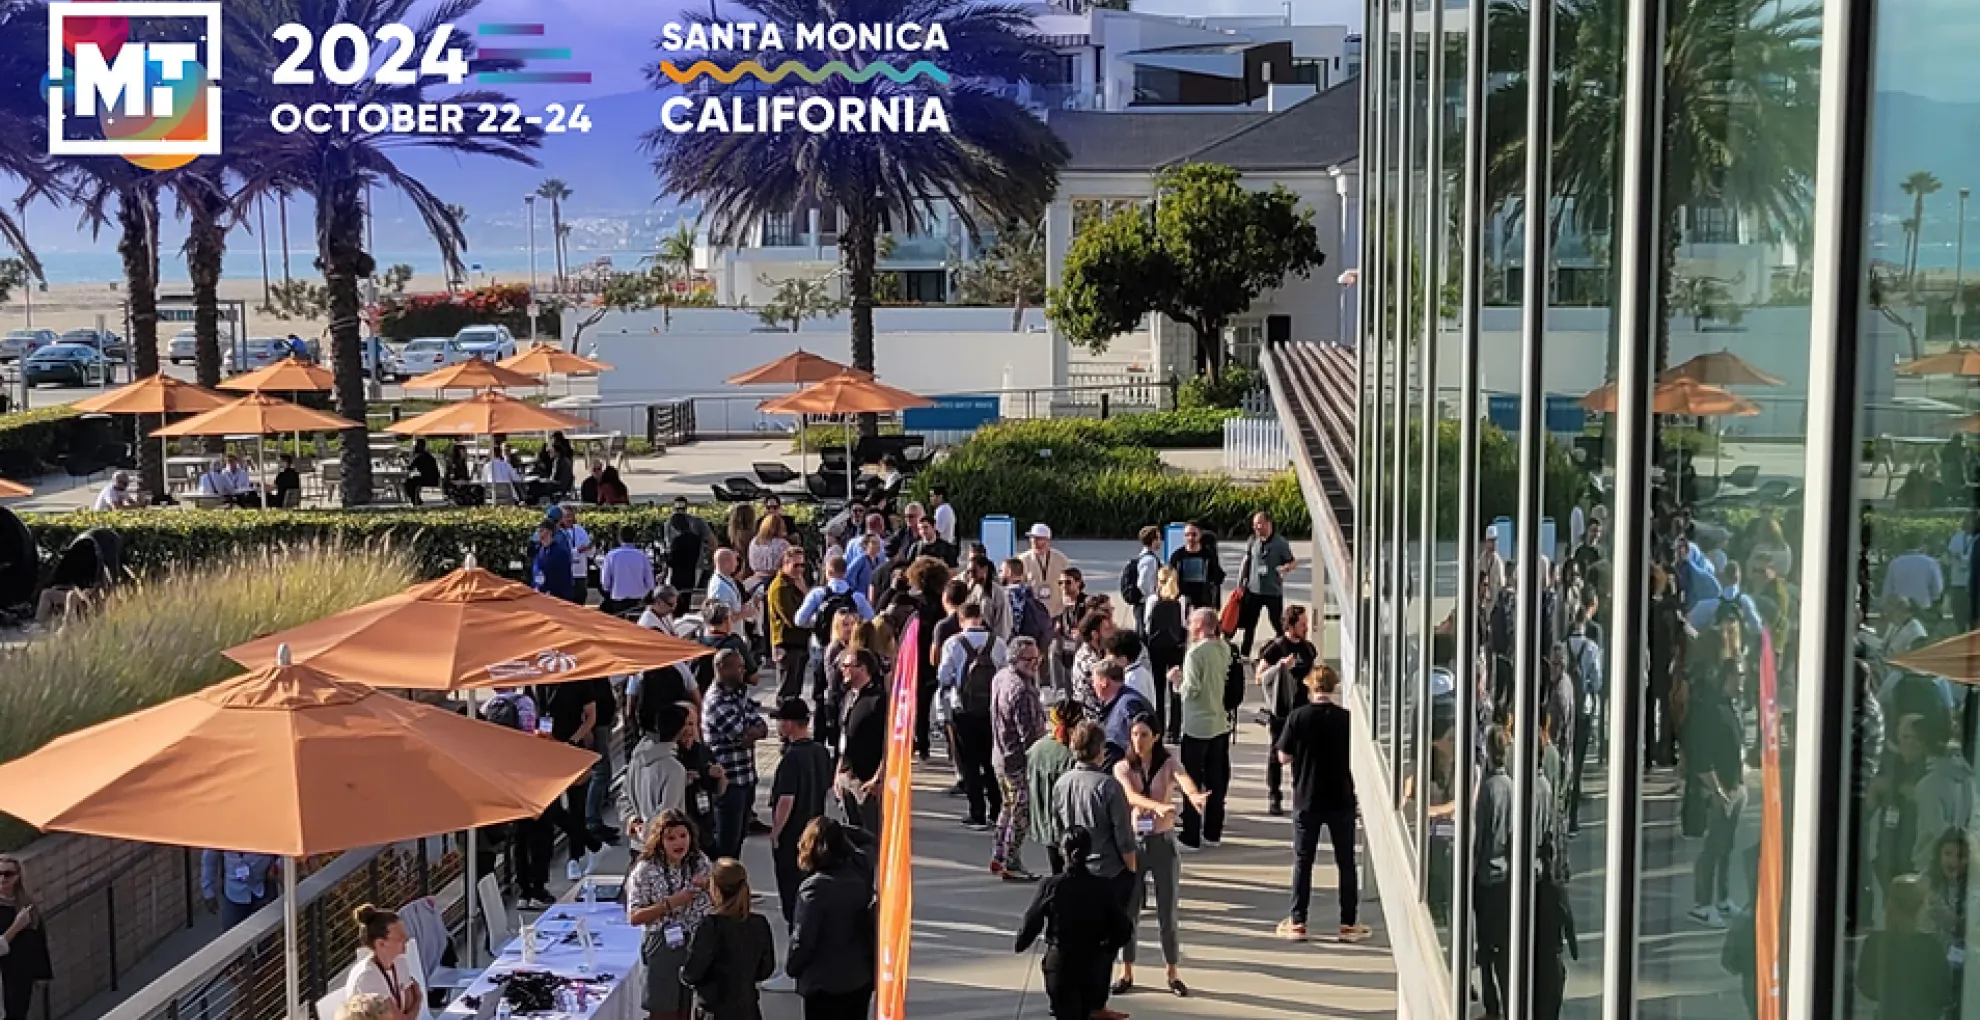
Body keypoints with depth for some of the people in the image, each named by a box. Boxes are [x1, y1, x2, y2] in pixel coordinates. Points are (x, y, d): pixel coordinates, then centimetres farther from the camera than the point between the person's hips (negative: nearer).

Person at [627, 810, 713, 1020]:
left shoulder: (700, 863, 0)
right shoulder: (646, 870, -12)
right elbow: (634, 917, -15)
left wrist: (708, 887, -10)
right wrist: (670, 904, -23)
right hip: (663, 949, -4)